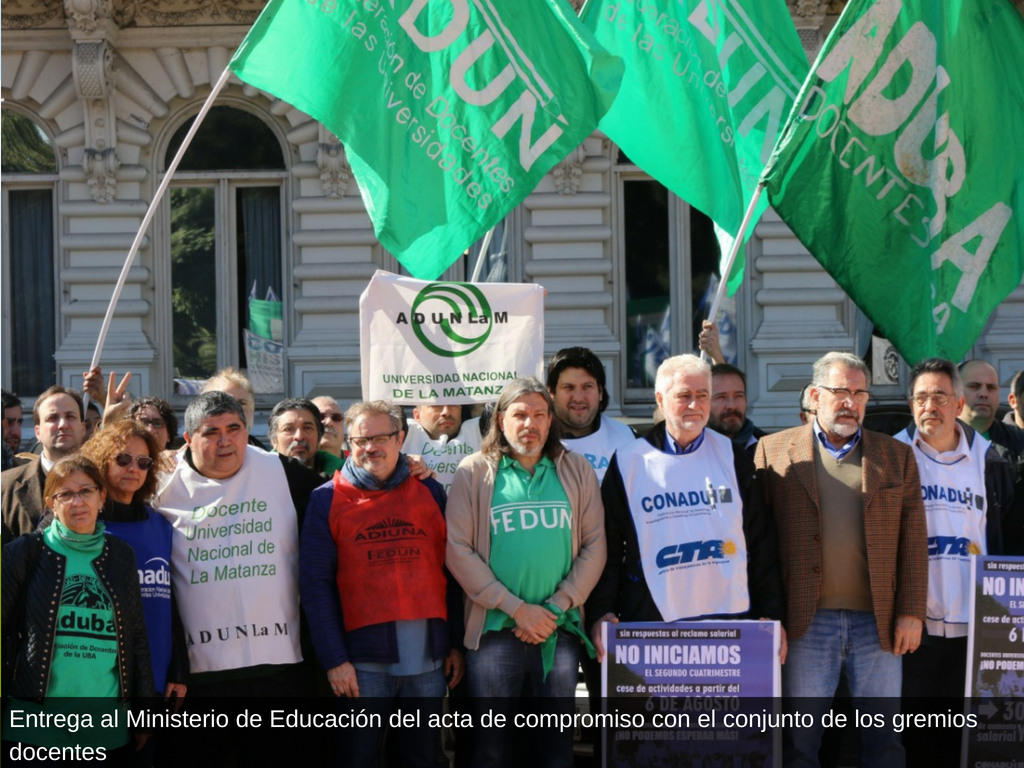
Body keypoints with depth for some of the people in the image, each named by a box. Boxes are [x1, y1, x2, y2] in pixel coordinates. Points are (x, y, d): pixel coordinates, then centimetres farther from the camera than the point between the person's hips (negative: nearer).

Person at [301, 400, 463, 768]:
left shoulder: (430, 492, 8)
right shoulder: (328, 500, 1)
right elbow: (316, 584, -3)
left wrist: (457, 643, 5)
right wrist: (334, 658, -8)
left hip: (430, 654, 2)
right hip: (363, 658, -2)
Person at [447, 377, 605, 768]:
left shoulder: (576, 470, 7)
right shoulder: (474, 472, 1)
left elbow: (594, 547, 3)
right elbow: (458, 550, -5)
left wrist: (557, 608, -9)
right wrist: (517, 608, -11)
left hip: (560, 630, 2)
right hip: (494, 631, -2)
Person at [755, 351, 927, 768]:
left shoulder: (897, 456, 10)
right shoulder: (774, 451, 5)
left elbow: (913, 541, 6)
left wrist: (911, 613, -2)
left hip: (879, 623, 2)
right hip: (807, 622, -1)